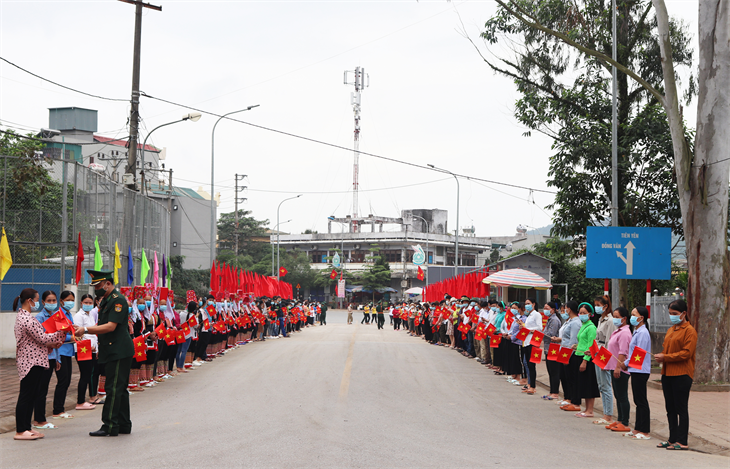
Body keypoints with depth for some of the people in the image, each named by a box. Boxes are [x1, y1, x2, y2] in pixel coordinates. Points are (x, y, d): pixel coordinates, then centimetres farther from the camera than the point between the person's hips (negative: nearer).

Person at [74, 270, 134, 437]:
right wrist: (82, 330, 9)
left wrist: (86, 330, -23)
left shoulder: (118, 300, -15)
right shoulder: (105, 301, 17)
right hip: (111, 351, 10)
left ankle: (110, 426, -7)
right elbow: (101, 326, 21)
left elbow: (111, 326, -22)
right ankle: (124, 425, 18)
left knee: (114, 389, -8)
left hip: (119, 352, -10)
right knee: (120, 389, 13)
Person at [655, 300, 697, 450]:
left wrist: (666, 357, -16)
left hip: (682, 375, -8)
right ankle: (673, 439, 18)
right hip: (668, 373, 8)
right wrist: (660, 356, 1)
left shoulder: (689, 331, -8)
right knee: (670, 409, 11)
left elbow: (686, 353, -15)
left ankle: (682, 441, -1)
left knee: (681, 408, -5)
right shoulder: (671, 330, 18)